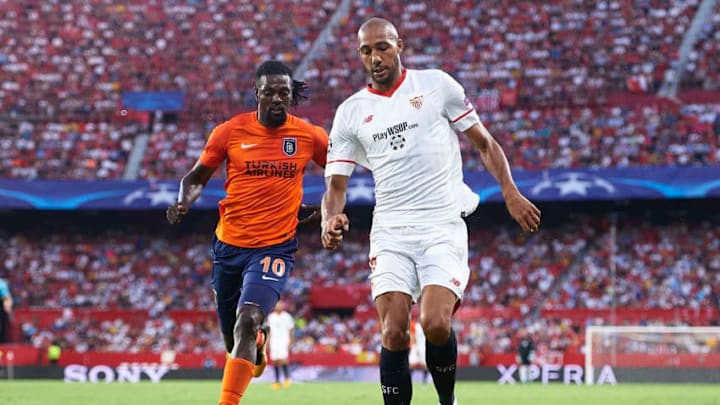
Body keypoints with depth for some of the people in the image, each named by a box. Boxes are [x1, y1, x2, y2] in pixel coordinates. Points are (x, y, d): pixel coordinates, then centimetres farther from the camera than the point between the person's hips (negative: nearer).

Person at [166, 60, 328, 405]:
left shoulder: (309, 136, -3)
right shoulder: (230, 131, -3)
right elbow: (196, 177, 6)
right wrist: (183, 202, -13)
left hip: (275, 247, -2)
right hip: (228, 246, 2)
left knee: (247, 321, -25)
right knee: (234, 339, 14)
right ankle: (258, 345, 52)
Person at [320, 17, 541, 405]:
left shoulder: (436, 84, 4)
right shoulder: (350, 112, 9)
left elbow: (484, 143, 10)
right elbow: (336, 185, 7)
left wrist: (510, 192, -2)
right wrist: (330, 221, -14)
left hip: (442, 227, -2)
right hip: (390, 231, 2)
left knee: (436, 325, -19)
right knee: (393, 333, -12)